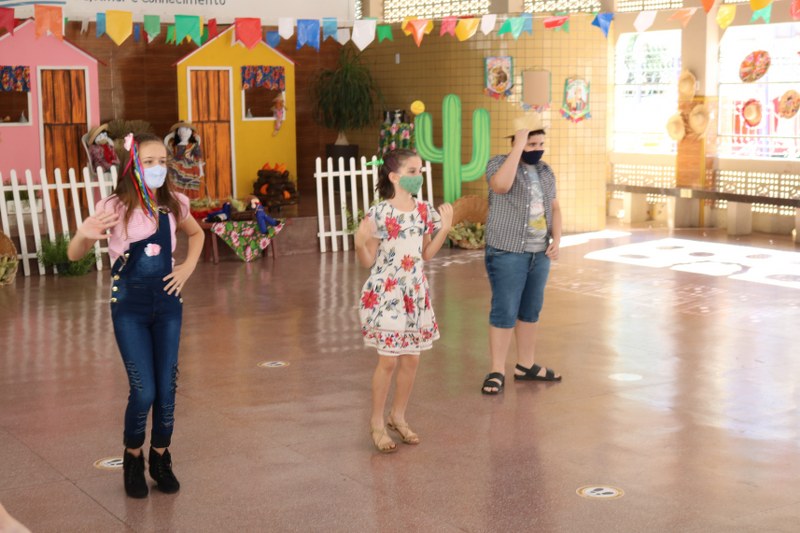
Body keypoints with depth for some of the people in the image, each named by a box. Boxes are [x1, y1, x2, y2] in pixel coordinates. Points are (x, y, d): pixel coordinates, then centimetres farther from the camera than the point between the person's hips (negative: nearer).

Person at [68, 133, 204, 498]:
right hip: (129, 306, -3)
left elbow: (196, 234, 21)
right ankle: (133, 459, 20)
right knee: (143, 391, -6)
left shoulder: (174, 205, -1)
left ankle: (160, 458, 27)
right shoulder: (114, 208, -11)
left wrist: (188, 266, 6)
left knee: (167, 388, 6)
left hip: (167, 302, 3)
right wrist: (85, 234, -31)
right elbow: (74, 255, -10)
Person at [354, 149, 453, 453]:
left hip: (415, 293, 5)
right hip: (384, 293, -5)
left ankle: (398, 416, 28)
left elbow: (425, 255, 11)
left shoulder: (425, 212, 4)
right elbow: (368, 262, -7)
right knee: (388, 360, -3)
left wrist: (444, 228, 3)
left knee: (411, 359, 9)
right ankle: (377, 423, 14)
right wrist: (360, 243, -26)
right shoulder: (379, 214, -12)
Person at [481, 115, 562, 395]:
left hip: (539, 254, 7)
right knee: (505, 312, -4)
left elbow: (554, 208, 17)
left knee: (530, 311, 13)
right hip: (507, 253, -6)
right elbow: (501, 185, -31)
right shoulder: (498, 163, -8)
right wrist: (519, 147, -26)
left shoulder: (545, 171, 12)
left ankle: (526, 366, 24)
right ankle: (497, 371, 3)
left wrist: (556, 239, 2)